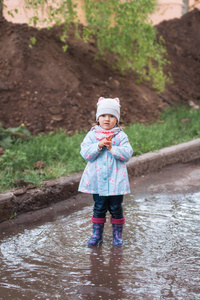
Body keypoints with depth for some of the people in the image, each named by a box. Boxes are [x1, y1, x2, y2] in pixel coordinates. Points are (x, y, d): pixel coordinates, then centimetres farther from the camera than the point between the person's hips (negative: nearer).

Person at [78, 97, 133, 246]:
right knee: (99, 207, 9)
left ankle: (117, 233, 24)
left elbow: (127, 153, -11)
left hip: (116, 180, 0)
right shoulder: (92, 135, 2)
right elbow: (86, 153, -9)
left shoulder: (121, 136, 0)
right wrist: (99, 145, -21)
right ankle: (97, 234, 23)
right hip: (97, 180, 1)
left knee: (116, 207, 8)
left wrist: (112, 148, -22)